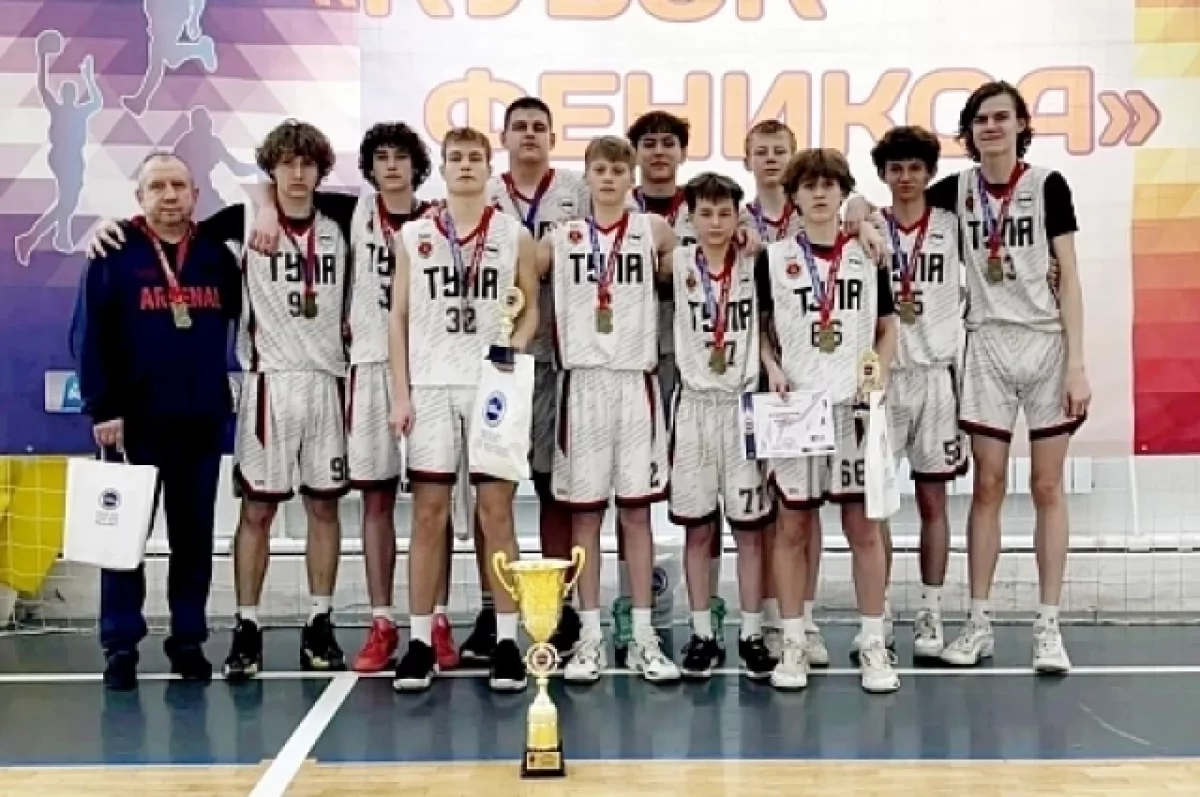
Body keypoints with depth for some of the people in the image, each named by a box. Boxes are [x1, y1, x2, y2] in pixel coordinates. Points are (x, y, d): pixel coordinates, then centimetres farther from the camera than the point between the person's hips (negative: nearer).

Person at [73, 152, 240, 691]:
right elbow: (91, 338, -7)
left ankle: (189, 640, 18)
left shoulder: (217, 254, 8)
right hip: (134, 421, -3)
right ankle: (120, 645, 11)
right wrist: (102, 409, -12)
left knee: (194, 533, 9)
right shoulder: (115, 253, -3)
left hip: (203, 421, 3)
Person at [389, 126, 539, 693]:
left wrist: (514, 349, -8)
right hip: (430, 388, 1)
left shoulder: (515, 235, 6)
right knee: (428, 513, 2)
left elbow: (531, 307, 11)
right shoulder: (412, 236, 8)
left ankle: (507, 640, 6)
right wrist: (400, 392, 0)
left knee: (495, 510, 1)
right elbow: (399, 316, 7)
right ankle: (420, 641, 8)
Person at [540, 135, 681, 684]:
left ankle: (643, 637, 11)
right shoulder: (562, 238, 7)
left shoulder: (654, 231, 5)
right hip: (581, 381, 1)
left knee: (637, 510, 4)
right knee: (584, 512, 4)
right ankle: (591, 637, 12)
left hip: (635, 381, 0)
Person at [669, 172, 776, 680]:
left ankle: (751, 634, 13)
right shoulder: (677, 264, 2)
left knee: (749, 526, 3)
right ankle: (702, 634, 15)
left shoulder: (756, 265, 2)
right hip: (694, 405, 0)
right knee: (697, 527, 5)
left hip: (744, 405, 0)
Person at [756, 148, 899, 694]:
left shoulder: (868, 256, 7)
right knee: (792, 528, 4)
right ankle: (793, 644, 13)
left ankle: (873, 645, 13)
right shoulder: (773, 258, 4)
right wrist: (772, 368, -8)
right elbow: (759, 326, 9)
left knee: (864, 526, 3)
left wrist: (879, 373, -5)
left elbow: (887, 327, 11)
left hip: (855, 406, 1)